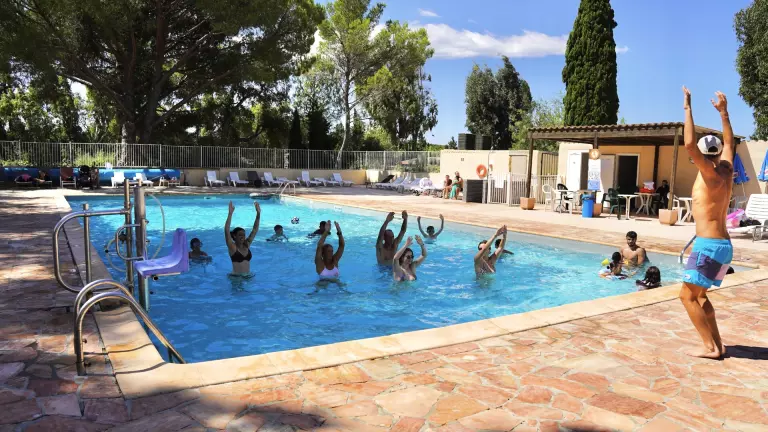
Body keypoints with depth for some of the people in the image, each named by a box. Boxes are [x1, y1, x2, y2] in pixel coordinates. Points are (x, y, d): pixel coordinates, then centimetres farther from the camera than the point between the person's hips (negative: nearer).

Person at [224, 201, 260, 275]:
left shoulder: (247, 245, 7)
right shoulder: (232, 247, -5)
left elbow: (255, 229, 6)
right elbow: (226, 230, -18)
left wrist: (258, 213, -1)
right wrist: (230, 214, -25)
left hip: (248, 275, 4)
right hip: (236, 276, -4)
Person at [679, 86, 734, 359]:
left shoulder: (711, 175, -13)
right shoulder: (726, 171, 9)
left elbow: (689, 145, -26)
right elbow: (729, 144, 27)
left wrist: (688, 108, -19)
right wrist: (723, 112, 29)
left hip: (709, 245, -9)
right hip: (723, 244, 9)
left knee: (688, 295, -3)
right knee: (698, 294, 17)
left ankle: (710, 347, -2)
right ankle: (717, 344, 18)